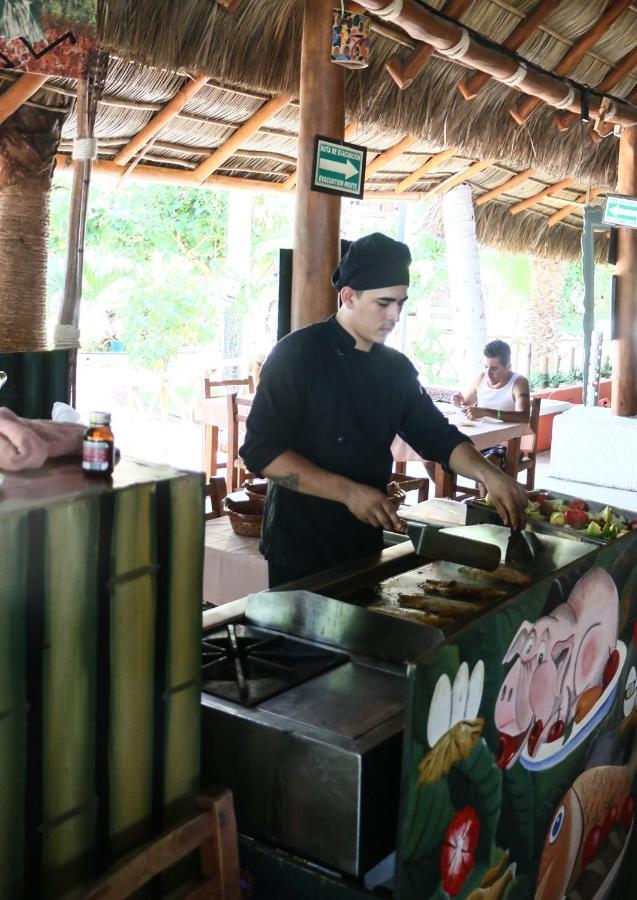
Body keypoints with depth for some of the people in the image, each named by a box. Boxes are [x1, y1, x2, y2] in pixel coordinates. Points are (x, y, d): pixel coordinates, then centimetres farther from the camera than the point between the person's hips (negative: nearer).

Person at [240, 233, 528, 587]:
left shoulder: (396, 367, 6)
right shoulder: (299, 353, -14)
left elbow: (437, 436, 10)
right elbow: (261, 450, -19)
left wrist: (489, 474, -10)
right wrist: (348, 492, -25)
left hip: (366, 542, 6)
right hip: (300, 544, -6)